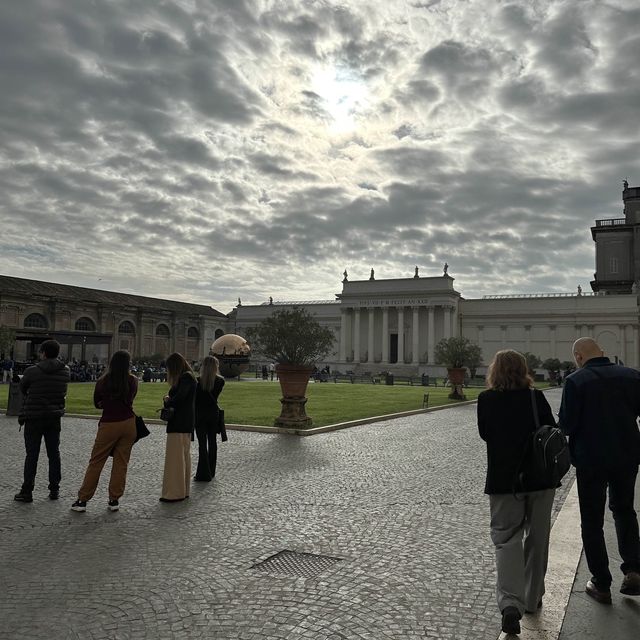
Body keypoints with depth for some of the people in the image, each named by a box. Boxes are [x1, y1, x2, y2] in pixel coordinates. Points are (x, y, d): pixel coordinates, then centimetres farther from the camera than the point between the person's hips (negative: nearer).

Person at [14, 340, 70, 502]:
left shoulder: (32, 371, -11)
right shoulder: (65, 371, -2)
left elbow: (22, 388, 5)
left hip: (34, 417, -3)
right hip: (55, 417, 3)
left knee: (32, 455, 4)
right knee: (54, 454, 10)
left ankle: (27, 491, 8)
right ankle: (54, 490, 14)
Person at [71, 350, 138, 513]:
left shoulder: (102, 382, -4)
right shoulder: (133, 381, -2)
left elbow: (97, 404, 10)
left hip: (109, 425, -2)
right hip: (128, 423, 2)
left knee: (95, 462, 6)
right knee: (121, 463, 9)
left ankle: (82, 500, 11)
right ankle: (114, 500, 12)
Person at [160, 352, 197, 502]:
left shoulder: (185, 378, -13)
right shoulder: (187, 377, 16)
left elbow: (178, 398, -22)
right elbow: (179, 397, 13)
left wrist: (167, 401, -4)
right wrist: (169, 399, -5)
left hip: (180, 423, -10)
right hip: (186, 423, 10)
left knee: (175, 456, -5)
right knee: (184, 455, 15)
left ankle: (175, 493, -1)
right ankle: (183, 491, 24)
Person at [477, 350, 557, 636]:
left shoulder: (486, 400, -7)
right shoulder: (536, 398, -7)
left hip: (503, 480, -1)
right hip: (540, 478, 1)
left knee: (507, 539, 4)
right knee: (536, 539, 17)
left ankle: (510, 603, -14)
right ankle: (532, 599, 29)